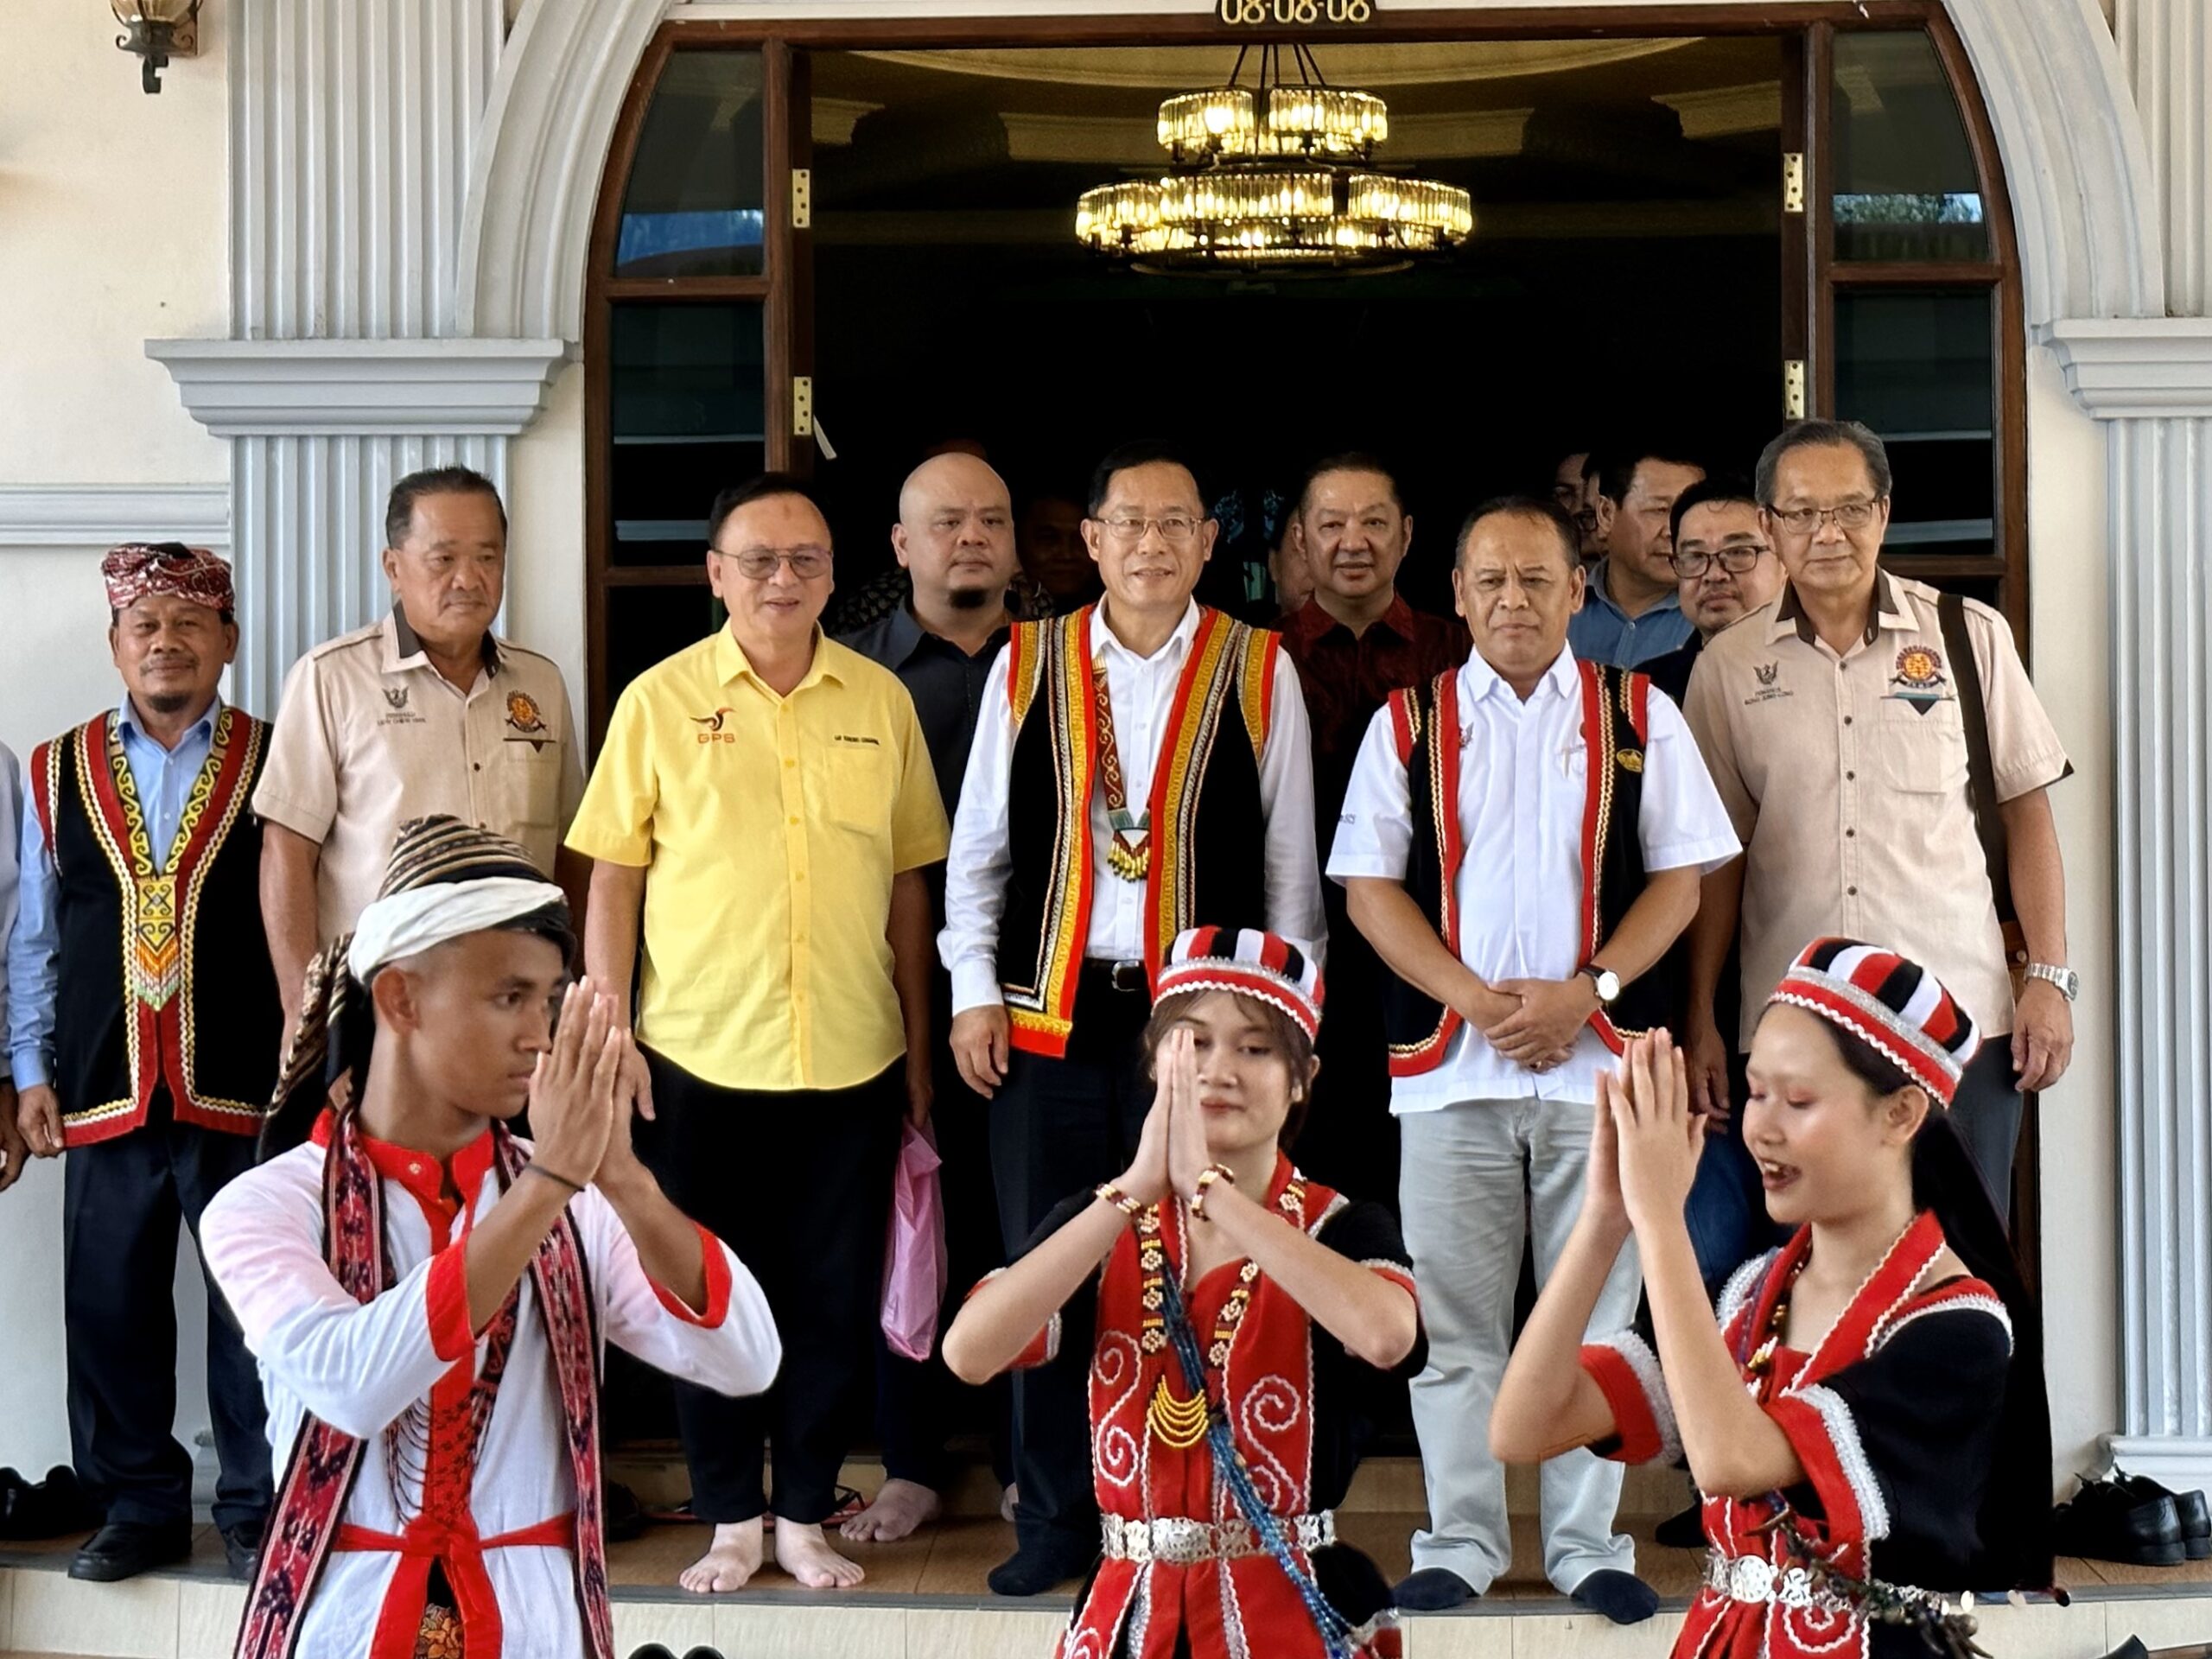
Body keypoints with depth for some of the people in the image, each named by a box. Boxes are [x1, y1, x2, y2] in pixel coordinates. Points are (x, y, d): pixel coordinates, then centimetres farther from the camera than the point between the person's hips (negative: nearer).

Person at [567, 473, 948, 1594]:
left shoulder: (881, 700, 4)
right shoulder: (660, 701, -2)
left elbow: (908, 882, 8)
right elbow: (613, 878, 0)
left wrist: (919, 1046, 8)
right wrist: (610, 1036, -5)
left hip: (852, 1062, 2)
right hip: (698, 1059, -1)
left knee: (834, 1298, 7)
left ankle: (805, 1513, 21)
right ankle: (730, 1516, 21)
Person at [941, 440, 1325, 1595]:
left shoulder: (1259, 673, 2)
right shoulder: (1027, 665, 5)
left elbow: (1289, 857, 6)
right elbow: (977, 845, 10)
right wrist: (975, 992, 4)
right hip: (1050, 1013, 1)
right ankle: (1057, 1517, 18)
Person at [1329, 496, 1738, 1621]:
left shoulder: (1639, 718, 6)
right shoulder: (1408, 724, 7)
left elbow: (1678, 880, 3)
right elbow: (1369, 887, 3)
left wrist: (1585, 993, -11)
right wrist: (1474, 997, -11)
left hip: (1600, 1061, 0)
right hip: (1448, 1064, 0)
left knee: (1593, 1317, 6)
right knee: (1455, 1320, 5)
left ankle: (1589, 1547, 15)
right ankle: (1460, 1543, 16)